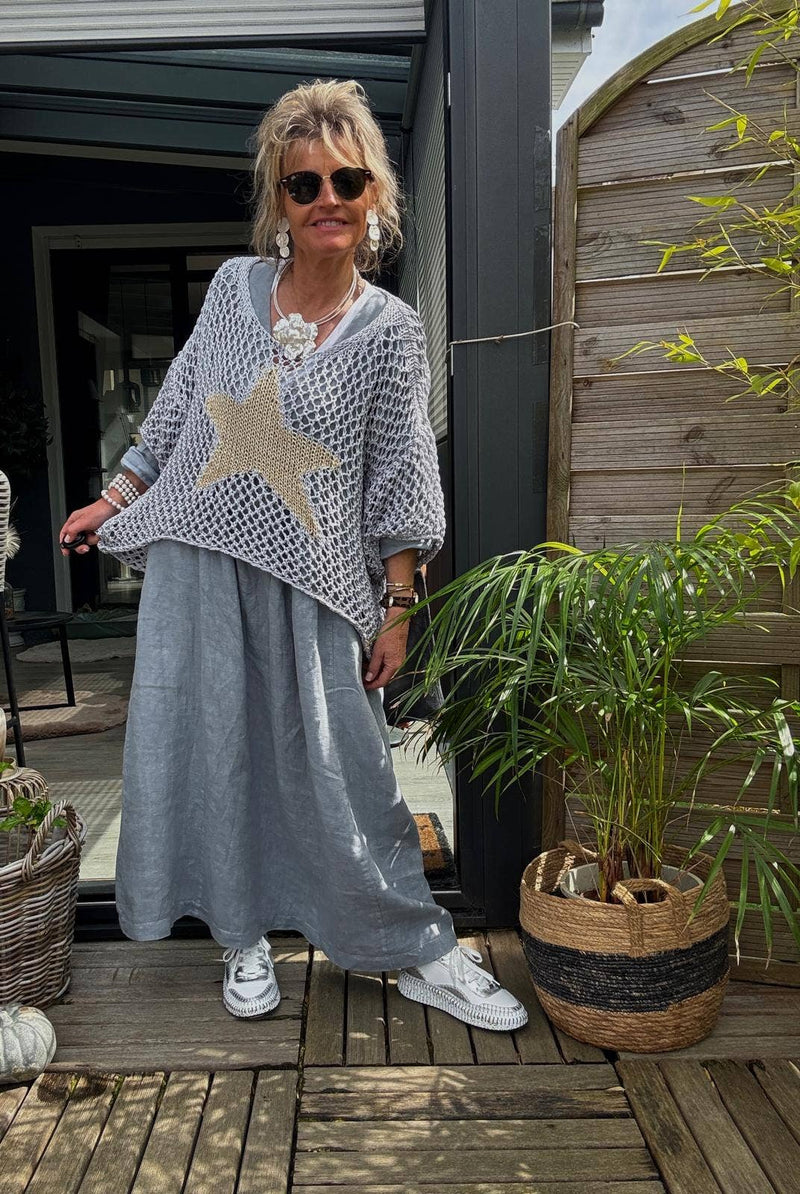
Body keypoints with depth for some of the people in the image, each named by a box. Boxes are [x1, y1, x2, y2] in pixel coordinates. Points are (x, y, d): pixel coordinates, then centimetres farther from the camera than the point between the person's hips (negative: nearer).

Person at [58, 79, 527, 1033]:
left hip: (310, 580, -2)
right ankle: (244, 936, 29)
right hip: (199, 561, 3)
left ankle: (418, 952, 20)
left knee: (341, 768, 1)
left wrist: (397, 606, -5)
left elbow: (403, 478, -3)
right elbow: (176, 405, 14)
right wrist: (117, 498, 15)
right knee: (211, 748, 7)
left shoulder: (389, 329, -2)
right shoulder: (232, 285, 5)